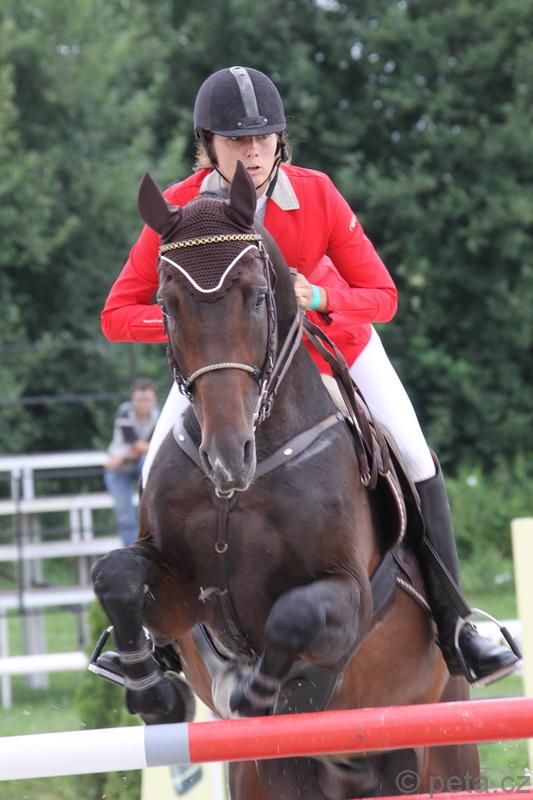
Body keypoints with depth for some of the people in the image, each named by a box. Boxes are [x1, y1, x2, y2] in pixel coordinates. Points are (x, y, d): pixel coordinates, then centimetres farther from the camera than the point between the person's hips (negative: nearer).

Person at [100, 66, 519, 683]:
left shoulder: (316, 194, -26)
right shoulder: (178, 209, -25)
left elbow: (382, 297, -19)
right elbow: (117, 315, -23)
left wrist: (319, 298, -38)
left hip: (331, 334, 0)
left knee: (416, 461, -11)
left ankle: (451, 631, 0)